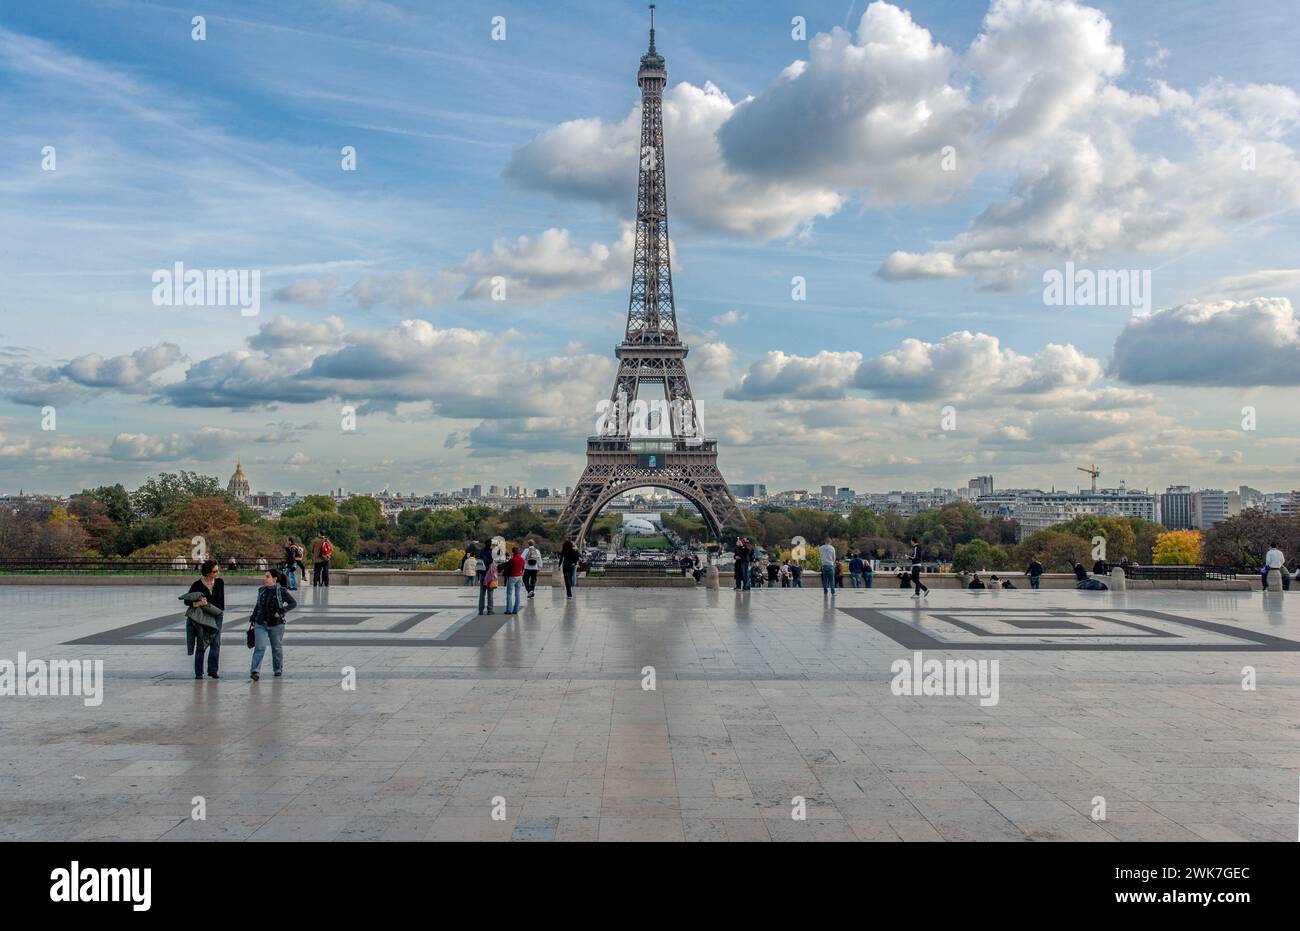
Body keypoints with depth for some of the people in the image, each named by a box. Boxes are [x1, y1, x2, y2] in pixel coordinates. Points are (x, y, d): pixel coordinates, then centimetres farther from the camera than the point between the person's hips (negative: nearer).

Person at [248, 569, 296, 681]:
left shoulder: (281, 591, -8)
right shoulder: (261, 590, 6)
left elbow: (293, 603, -5)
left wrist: (281, 611, -15)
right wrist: (252, 620, 17)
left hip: (276, 625, -3)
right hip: (260, 624, 3)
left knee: (277, 648, 11)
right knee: (259, 647, -9)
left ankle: (278, 670, 26)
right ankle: (255, 671, -15)